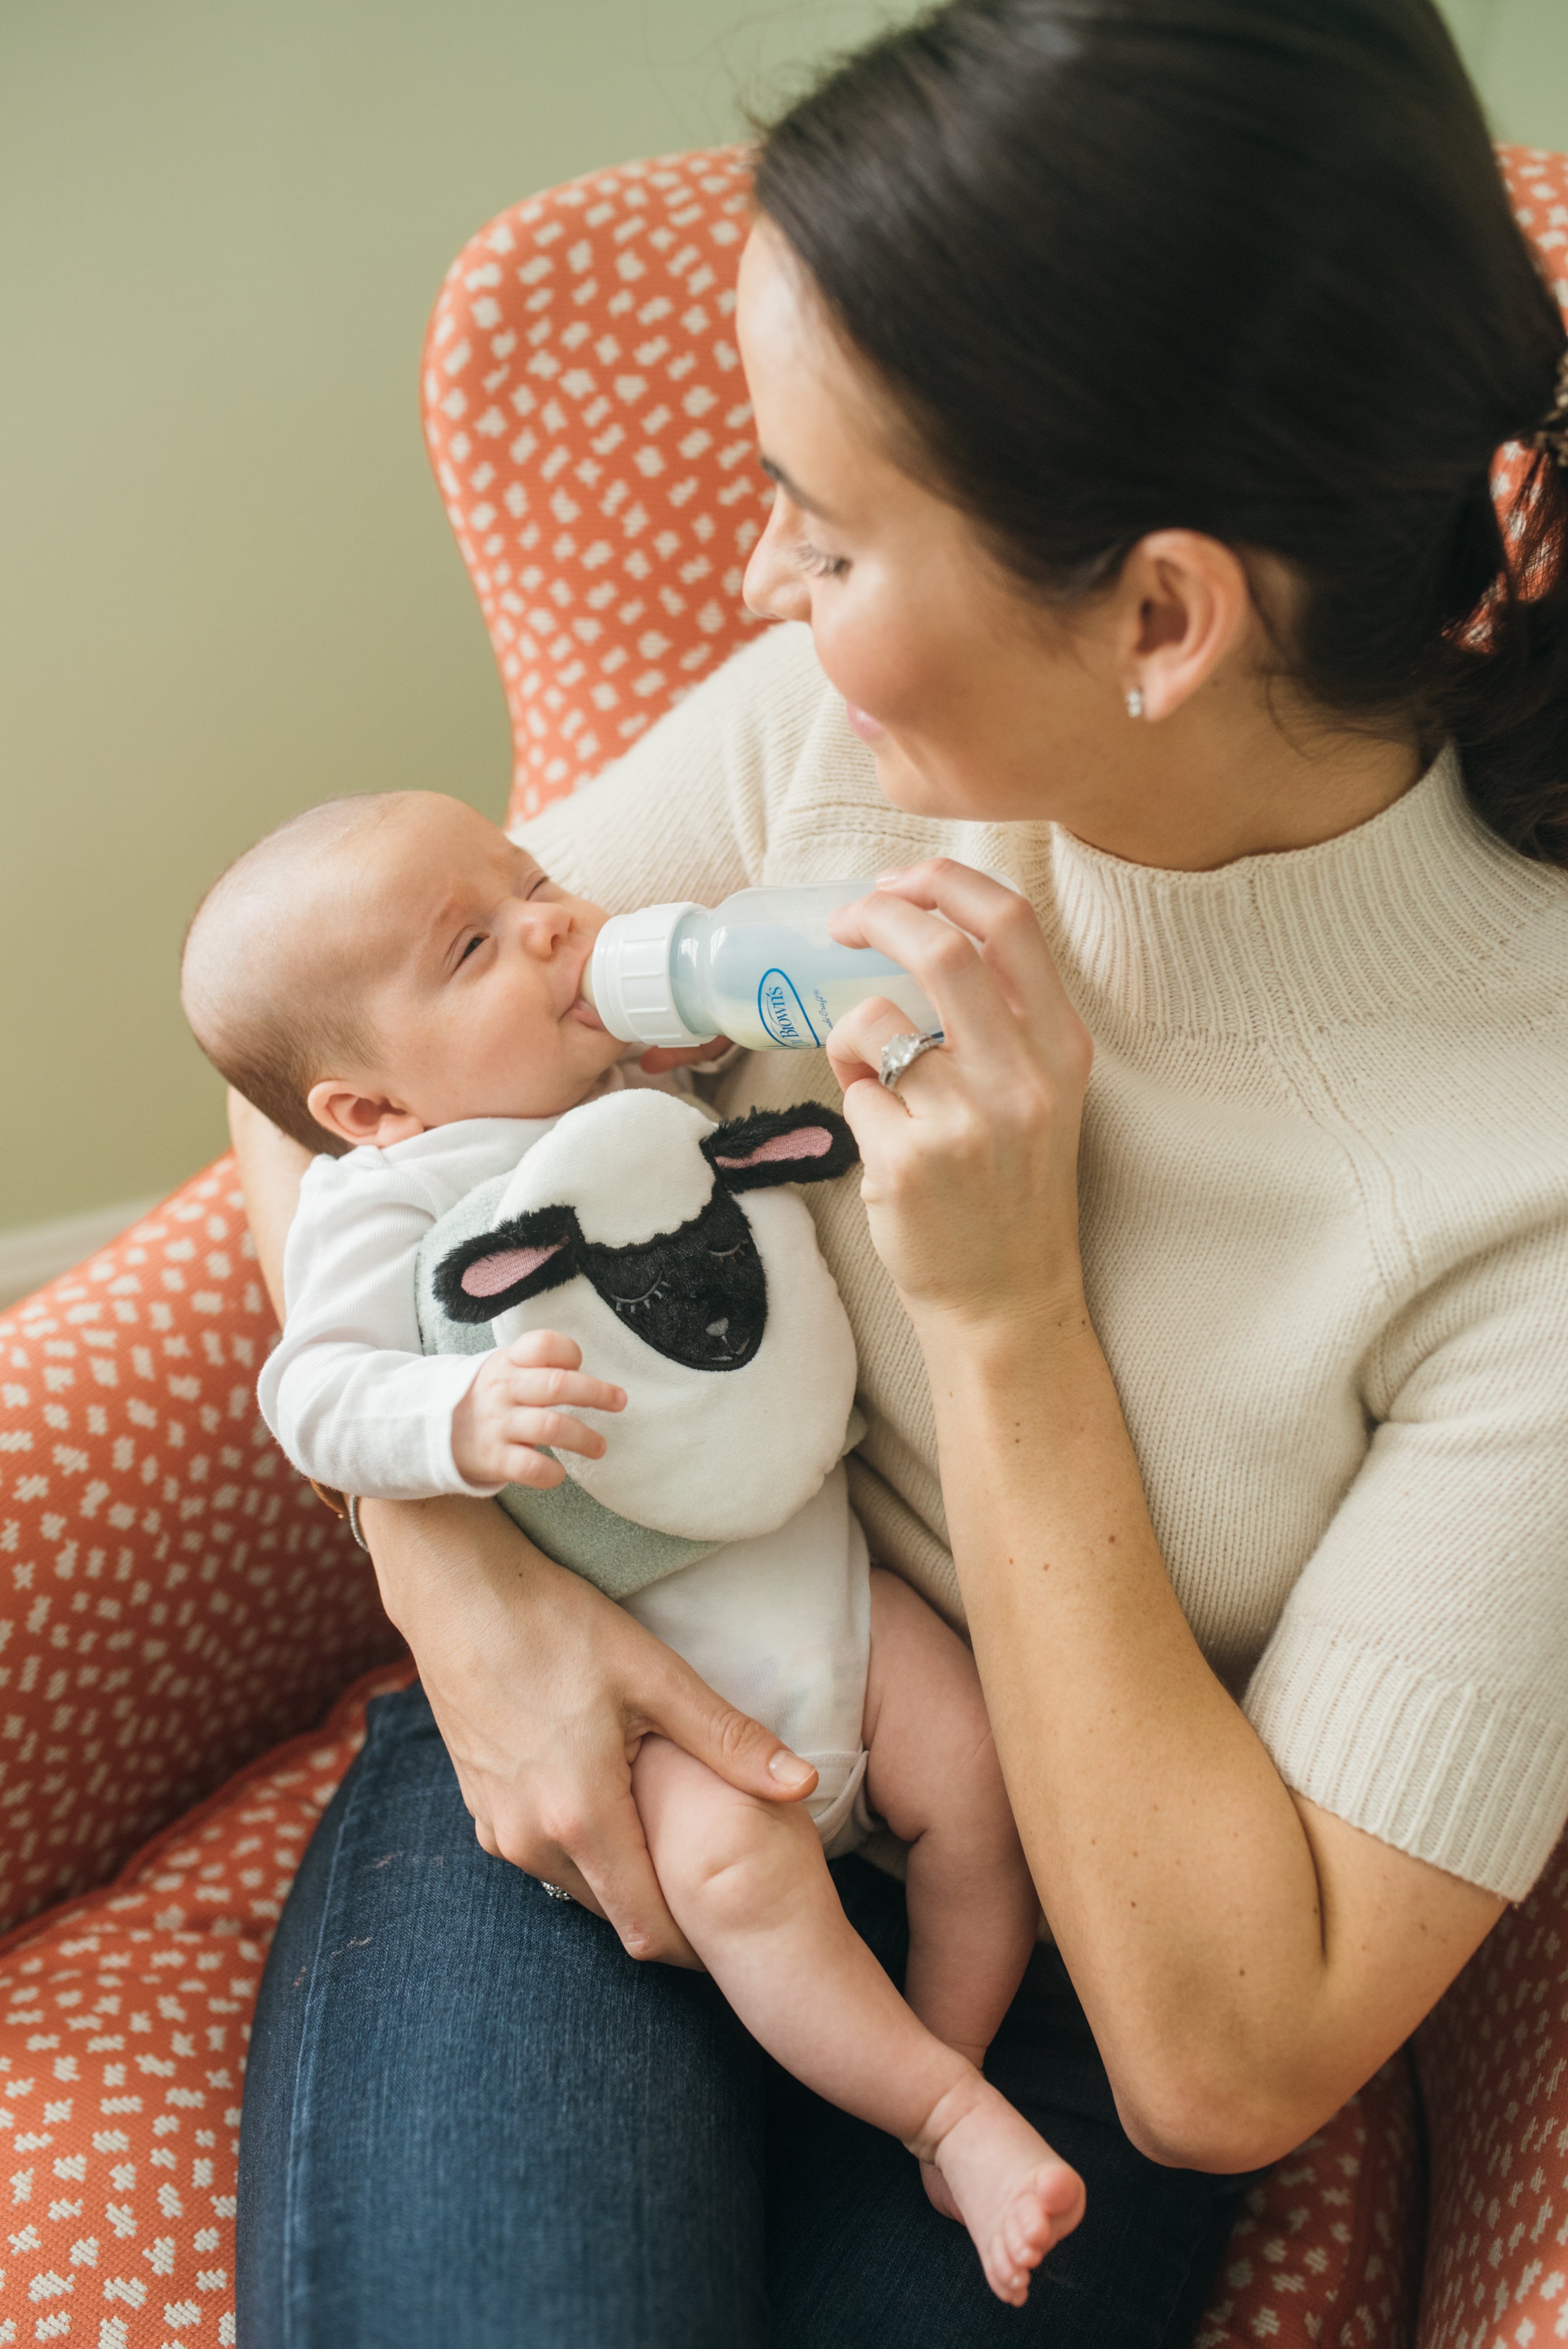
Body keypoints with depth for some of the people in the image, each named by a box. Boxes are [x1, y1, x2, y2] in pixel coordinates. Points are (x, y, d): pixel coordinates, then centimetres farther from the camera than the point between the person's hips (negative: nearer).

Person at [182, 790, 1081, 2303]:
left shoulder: (671, 1085, 10)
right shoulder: (386, 1201, -10)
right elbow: (317, 1393, -19)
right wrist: (469, 1418, -38)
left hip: (820, 1560, 6)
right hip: (638, 1656, -6)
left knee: (978, 1769, -8)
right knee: (729, 1855, -27)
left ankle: (953, 2066, 11)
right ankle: (948, 2108, -10)